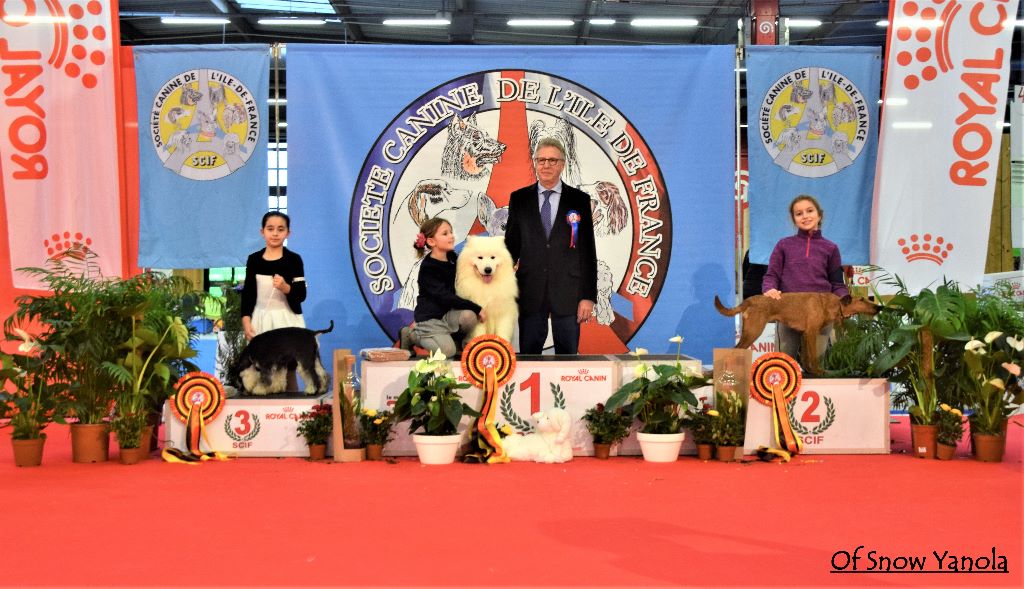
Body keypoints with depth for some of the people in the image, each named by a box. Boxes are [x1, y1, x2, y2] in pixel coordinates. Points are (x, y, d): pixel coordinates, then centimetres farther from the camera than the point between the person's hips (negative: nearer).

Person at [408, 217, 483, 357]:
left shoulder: (453, 258, 4)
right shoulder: (427, 268, -16)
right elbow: (444, 297, -23)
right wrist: (477, 308, -26)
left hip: (449, 313, 5)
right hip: (430, 318, -5)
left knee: (469, 316, -26)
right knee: (448, 351, -21)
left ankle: (458, 339, 4)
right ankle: (413, 334, 4)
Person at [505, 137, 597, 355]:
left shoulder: (580, 200, 2)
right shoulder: (519, 199, 7)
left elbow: (588, 251, 1)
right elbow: (511, 245, 10)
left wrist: (589, 296, -3)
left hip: (567, 291, -1)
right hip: (530, 291, 1)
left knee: (567, 354, 5)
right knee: (528, 354, 5)